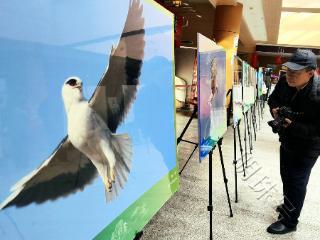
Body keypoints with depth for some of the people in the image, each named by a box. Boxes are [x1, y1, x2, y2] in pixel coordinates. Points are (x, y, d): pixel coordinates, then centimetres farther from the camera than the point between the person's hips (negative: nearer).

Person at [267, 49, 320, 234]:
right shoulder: (285, 82, -12)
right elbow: (273, 99, 7)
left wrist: (294, 126, -35)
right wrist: (275, 109, -13)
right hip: (287, 141, 7)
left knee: (297, 183, 4)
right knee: (286, 176, 24)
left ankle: (289, 221, 23)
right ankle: (289, 205, 49)